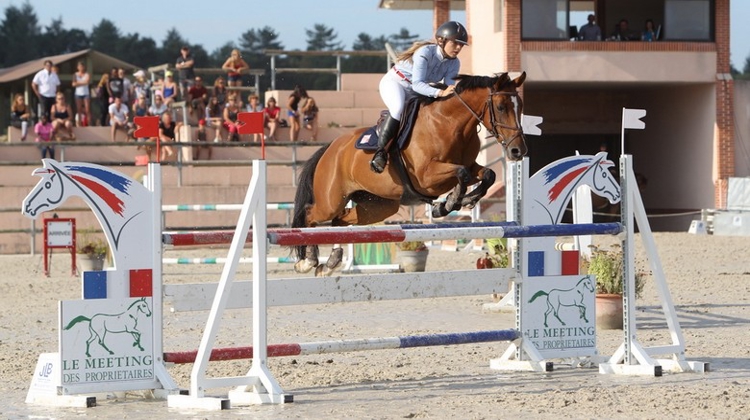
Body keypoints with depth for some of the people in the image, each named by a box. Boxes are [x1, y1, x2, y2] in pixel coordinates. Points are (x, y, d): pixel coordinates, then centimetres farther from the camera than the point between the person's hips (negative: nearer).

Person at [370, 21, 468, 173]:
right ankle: (380, 152, -35)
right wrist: (440, 93, -54)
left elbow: (449, 88, -16)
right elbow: (417, 84, -40)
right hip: (394, 82, -9)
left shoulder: (454, 63, -10)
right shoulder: (425, 53, -31)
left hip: (415, 91, 9)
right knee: (399, 108, -36)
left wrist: (453, 92, -40)